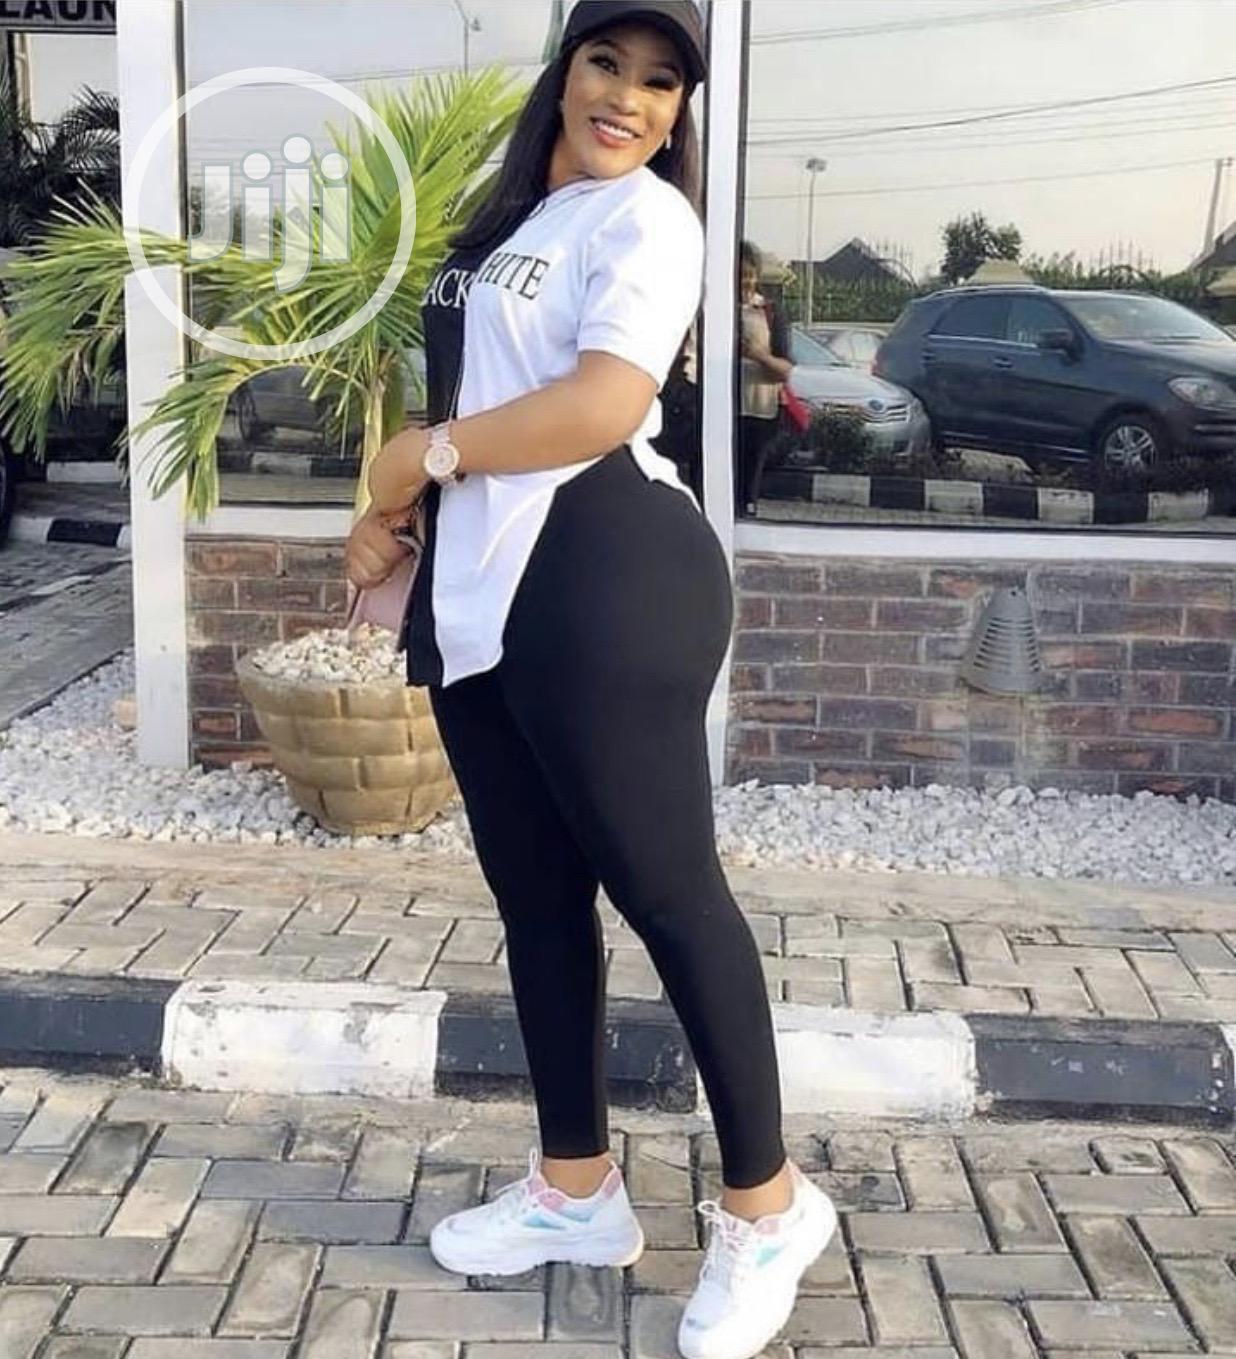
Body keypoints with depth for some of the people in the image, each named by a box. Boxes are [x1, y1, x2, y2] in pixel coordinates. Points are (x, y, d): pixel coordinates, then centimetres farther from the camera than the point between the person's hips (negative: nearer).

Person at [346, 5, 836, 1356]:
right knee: (535, 894, 12)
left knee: (663, 887, -4)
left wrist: (426, 452, -6)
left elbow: (603, 404, -18)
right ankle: (577, 1189, 25)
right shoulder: (515, 217, 22)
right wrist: (394, 508, 13)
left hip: (600, 579, -8)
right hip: (475, 591, 9)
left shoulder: (648, 215, -3)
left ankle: (768, 1205, 11)